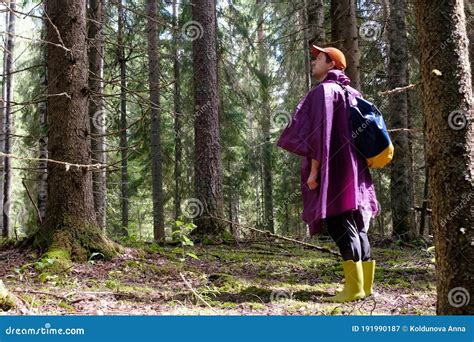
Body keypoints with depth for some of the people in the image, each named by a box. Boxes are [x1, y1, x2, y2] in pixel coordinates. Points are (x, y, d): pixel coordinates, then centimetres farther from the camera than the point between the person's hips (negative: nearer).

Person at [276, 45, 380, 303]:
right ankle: (365, 285, 13)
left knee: (339, 226, -9)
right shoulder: (349, 93, 21)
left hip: (332, 169, -9)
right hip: (351, 169, 9)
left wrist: (314, 170, -16)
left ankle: (354, 288, -9)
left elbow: (321, 132, -16)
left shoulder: (324, 91, -7)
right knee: (356, 227, 9)